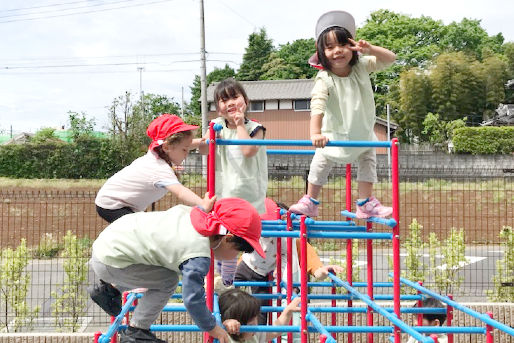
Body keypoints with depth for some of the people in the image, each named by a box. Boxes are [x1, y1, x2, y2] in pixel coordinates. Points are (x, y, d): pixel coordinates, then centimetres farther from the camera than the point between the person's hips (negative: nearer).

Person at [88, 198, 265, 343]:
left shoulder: (188, 211, -2)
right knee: (167, 281, -9)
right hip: (108, 261, -9)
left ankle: (109, 289, 36)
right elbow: (192, 299, -21)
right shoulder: (198, 257, -24)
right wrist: (212, 329, -6)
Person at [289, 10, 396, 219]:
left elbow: (389, 59, -15)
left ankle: (366, 203, 16)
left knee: (368, 162, 6)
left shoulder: (361, 67, -16)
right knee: (320, 164, 4)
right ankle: (310, 202, 20)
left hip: (363, 131, 4)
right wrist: (315, 133, -58)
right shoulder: (324, 80, -29)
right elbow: (317, 105, -42)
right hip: (335, 134, -3)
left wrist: (370, 50, -36)